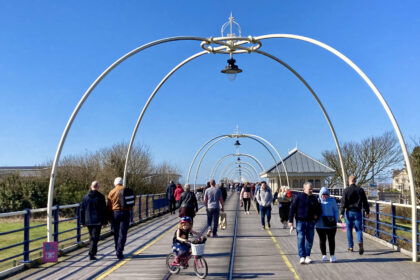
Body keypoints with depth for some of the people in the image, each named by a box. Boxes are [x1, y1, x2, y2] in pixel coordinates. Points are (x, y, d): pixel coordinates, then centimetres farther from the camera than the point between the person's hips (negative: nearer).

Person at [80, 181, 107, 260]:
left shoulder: (85, 197, 5)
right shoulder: (101, 197, -5)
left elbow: (82, 210, 7)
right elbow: (104, 210, -5)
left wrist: (83, 221, 13)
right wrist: (104, 221, 2)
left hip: (88, 221, 4)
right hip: (97, 221, -4)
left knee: (91, 237, 19)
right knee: (95, 237, -3)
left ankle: (93, 251, 30)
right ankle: (91, 254, -11)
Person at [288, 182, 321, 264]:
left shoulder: (314, 198, 9)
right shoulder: (299, 197, -3)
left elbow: (318, 208, 23)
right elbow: (292, 209, -4)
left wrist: (317, 215, 3)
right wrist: (290, 221, -8)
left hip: (311, 222, 4)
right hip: (300, 221, -4)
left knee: (310, 239, 6)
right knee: (301, 239, -7)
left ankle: (307, 256, 18)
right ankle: (302, 257, -5)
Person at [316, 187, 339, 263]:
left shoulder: (332, 200, 2)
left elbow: (336, 211, 8)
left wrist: (336, 220, -1)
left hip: (330, 224, -1)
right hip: (320, 225, 1)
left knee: (331, 240, 3)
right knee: (322, 240, 8)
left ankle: (332, 256, 10)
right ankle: (324, 255, 18)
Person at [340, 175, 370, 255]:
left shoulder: (346, 190, -5)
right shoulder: (360, 190, 2)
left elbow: (343, 202, -9)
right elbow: (365, 202, 6)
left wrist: (342, 213, -7)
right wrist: (367, 212, 14)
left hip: (349, 212, -1)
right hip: (358, 212, 1)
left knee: (349, 230, 10)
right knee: (358, 229, 3)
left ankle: (350, 247, 16)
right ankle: (360, 243, -20)